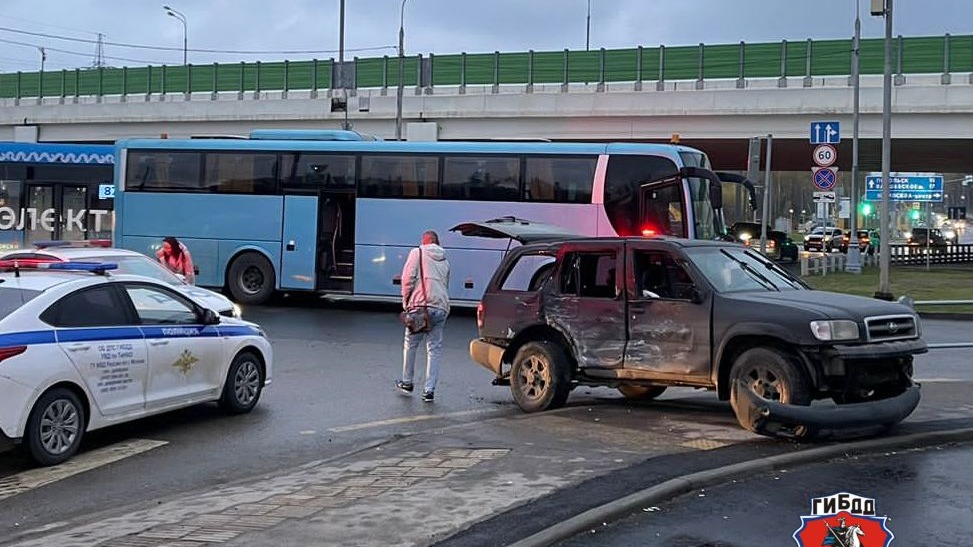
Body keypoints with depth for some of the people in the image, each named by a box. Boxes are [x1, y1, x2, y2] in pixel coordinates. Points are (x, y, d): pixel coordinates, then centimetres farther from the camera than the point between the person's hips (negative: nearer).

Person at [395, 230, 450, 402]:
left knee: (410, 344, 14)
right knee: (435, 349, 6)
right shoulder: (444, 260, 20)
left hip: (421, 305, -4)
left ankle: (407, 382, 26)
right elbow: (446, 285, 18)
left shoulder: (417, 253, 5)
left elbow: (408, 278, -4)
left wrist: (405, 301, 5)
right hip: (441, 307, 4)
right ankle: (429, 389, 1)